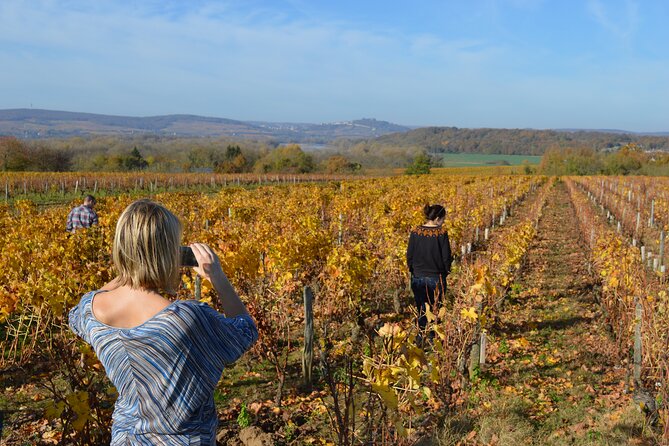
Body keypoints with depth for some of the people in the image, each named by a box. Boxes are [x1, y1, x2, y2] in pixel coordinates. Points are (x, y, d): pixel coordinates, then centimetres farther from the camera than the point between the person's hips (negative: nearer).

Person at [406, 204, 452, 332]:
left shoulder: (415, 232, -5)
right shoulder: (441, 233, -13)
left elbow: (409, 256, 0)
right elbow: (446, 258, -9)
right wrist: (446, 270, 10)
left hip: (418, 279, 3)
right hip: (436, 278, -2)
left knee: (421, 312, 13)